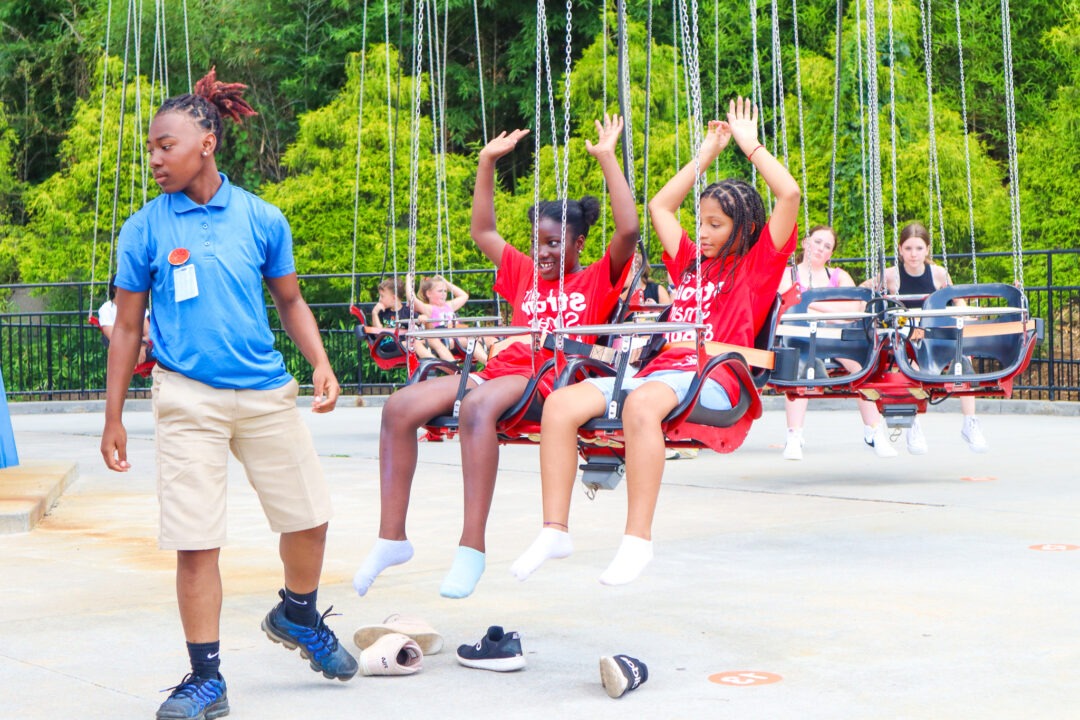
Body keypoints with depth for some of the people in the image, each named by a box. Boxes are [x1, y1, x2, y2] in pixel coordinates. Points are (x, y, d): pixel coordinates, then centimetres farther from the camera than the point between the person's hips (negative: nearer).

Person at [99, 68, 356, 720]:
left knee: (309, 517, 8)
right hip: (188, 399, -2)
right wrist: (113, 417, 4)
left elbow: (291, 302, 13)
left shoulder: (261, 219, 3)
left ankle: (298, 615, 37)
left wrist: (322, 365, -2)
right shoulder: (145, 229, 0)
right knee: (196, 542, -3)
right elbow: (128, 328, 5)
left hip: (266, 391, 2)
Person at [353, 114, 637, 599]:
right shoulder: (526, 274, 29)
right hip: (498, 371, 7)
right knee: (400, 407, -16)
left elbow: (628, 229, -5)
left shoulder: (598, 280, 11)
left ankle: (472, 546, -40)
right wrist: (488, 162, 31)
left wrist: (607, 157, -4)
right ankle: (392, 537, -16)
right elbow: (482, 232, 36)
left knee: (477, 406, -40)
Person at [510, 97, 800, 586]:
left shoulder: (756, 266, 12)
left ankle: (638, 539, -41)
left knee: (641, 403, -41)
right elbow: (660, 205, 41)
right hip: (659, 370, 7)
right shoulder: (690, 264, 29)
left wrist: (749, 144, 11)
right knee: (560, 403, -19)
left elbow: (789, 194, 0)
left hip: (710, 380, -7)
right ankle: (555, 531, -22)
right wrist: (707, 153, 40)